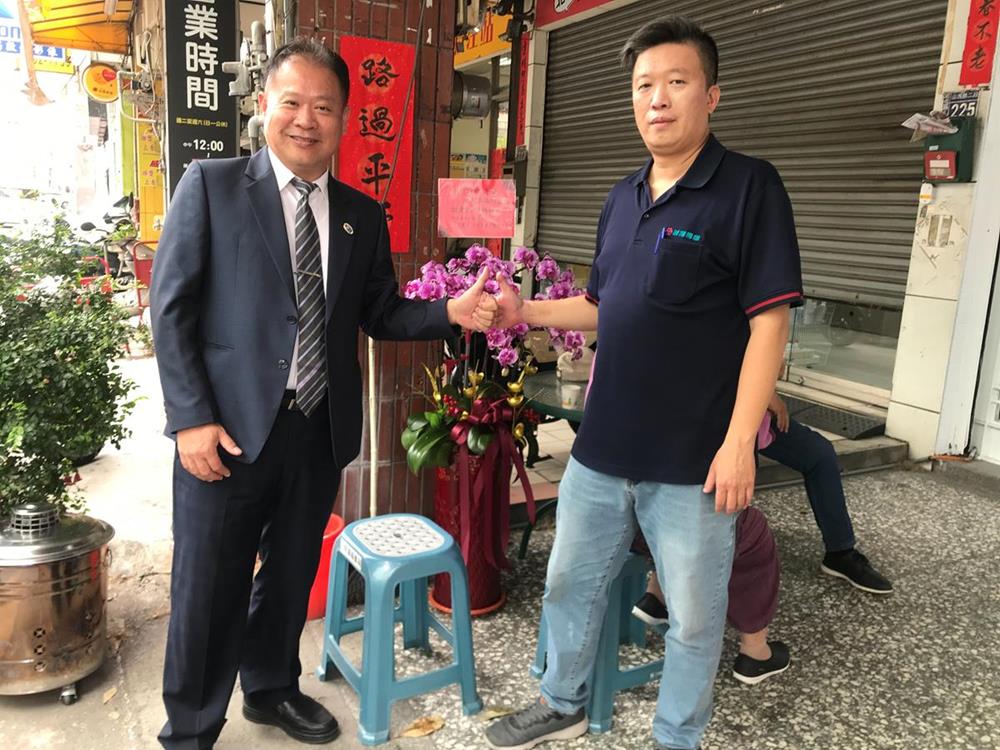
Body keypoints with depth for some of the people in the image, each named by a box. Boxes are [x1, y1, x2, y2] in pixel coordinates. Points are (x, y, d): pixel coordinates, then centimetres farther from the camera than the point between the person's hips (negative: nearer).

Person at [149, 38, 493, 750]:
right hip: (229, 429, -4)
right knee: (208, 590, 8)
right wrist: (193, 419, -13)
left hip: (320, 430, 4)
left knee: (291, 574, 20)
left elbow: (380, 314, 10)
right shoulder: (211, 185, -3)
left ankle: (271, 687, 45)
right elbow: (173, 308, -6)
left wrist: (451, 312, -9)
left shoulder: (363, 214, 8)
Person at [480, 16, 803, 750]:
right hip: (602, 445, 7)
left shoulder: (749, 186, -9)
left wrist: (739, 442, -18)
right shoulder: (622, 199, 10)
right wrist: (526, 311, 2)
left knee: (694, 618, 12)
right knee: (570, 584, 20)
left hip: (692, 457, -6)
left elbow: (768, 321, -14)